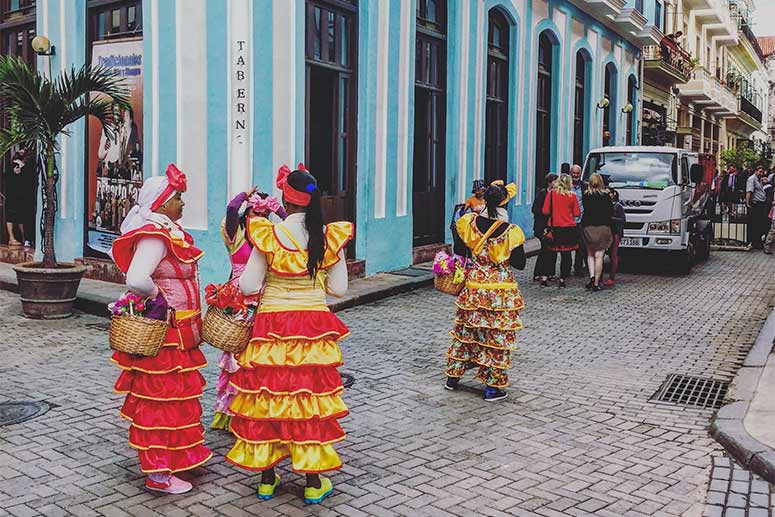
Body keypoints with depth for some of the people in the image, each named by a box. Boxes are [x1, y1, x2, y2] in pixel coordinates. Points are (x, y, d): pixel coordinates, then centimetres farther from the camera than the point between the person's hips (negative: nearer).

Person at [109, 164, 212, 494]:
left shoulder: (167, 231, 11)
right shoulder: (154, 236, -21)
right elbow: (136, 280, -34)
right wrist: (159, 298, -19)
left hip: (178, 331, 10)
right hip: (163, 332, -10)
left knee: (178, 393, 21)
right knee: (162, 398, -2)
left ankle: (181, 454, 37)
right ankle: (159, 474, 8)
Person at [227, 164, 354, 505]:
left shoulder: (268, 235, -9)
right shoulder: (329, 237, -4)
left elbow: (248, 286, -7)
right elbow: (339, 288, 0)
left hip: (272, 327, -1)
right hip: (315, 327, 1)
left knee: (268, 396, 10)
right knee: (310, 397, 9)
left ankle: (267, 478, 22)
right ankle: (314, 482, 17)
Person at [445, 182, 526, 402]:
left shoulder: (468, 223, -8)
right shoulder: (510, 232, -15)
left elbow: (459, 252, 3)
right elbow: (520, 264, -7)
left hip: (473, 288, 3)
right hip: (501, 291, -3)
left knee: (466, 330, 17)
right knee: (496, 335, 5)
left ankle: (453, 376, 28)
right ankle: (493, 386, 11)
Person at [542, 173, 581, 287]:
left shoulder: (551, 194, -5)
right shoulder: (572, 195, -5)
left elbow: (545, 211, -3)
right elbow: (577, 213, -1)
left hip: (554, 227, 1)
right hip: (569, 228, -1)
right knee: (566, 254, 7)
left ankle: (544, 278, 7)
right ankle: (562, 279, 6)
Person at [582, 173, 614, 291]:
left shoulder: (586, 196, -2)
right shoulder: (606, 195, -4)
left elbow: (584, 211, 0)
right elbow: (611, 212, 1)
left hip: (588, 227, 1)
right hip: (603, 228, -1)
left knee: (590, 254, 15)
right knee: (599, 256, 1)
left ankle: (592, 276, -5)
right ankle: (596, 283, -1)